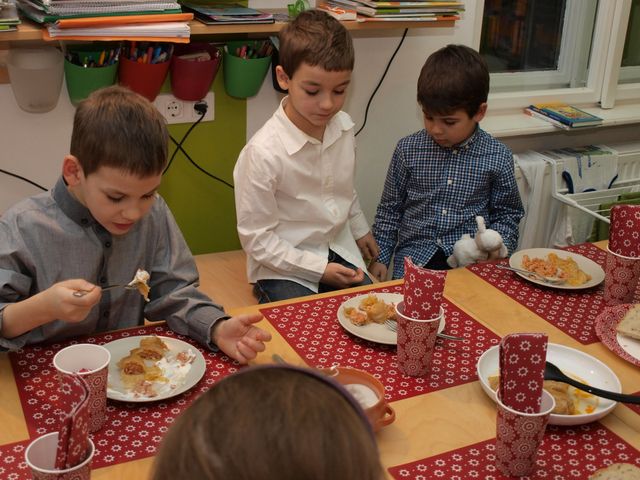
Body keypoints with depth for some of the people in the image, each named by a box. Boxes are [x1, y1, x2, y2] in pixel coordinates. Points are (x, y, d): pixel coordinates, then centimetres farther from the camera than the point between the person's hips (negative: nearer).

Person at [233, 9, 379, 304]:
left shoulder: (344, 127, -6)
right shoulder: (264, 153, -26)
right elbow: (256, 237, -17)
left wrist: (360, 230, 25)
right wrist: (319, 269, -16)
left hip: (339, 253, 6)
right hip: (284, 269, -5)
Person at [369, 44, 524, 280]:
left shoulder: (497, 157, -1)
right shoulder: (408, 150, 0)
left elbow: (507, 213, 10)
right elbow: (389, 209, 9)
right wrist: (380, 258, 5)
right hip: (415, 254, 0)